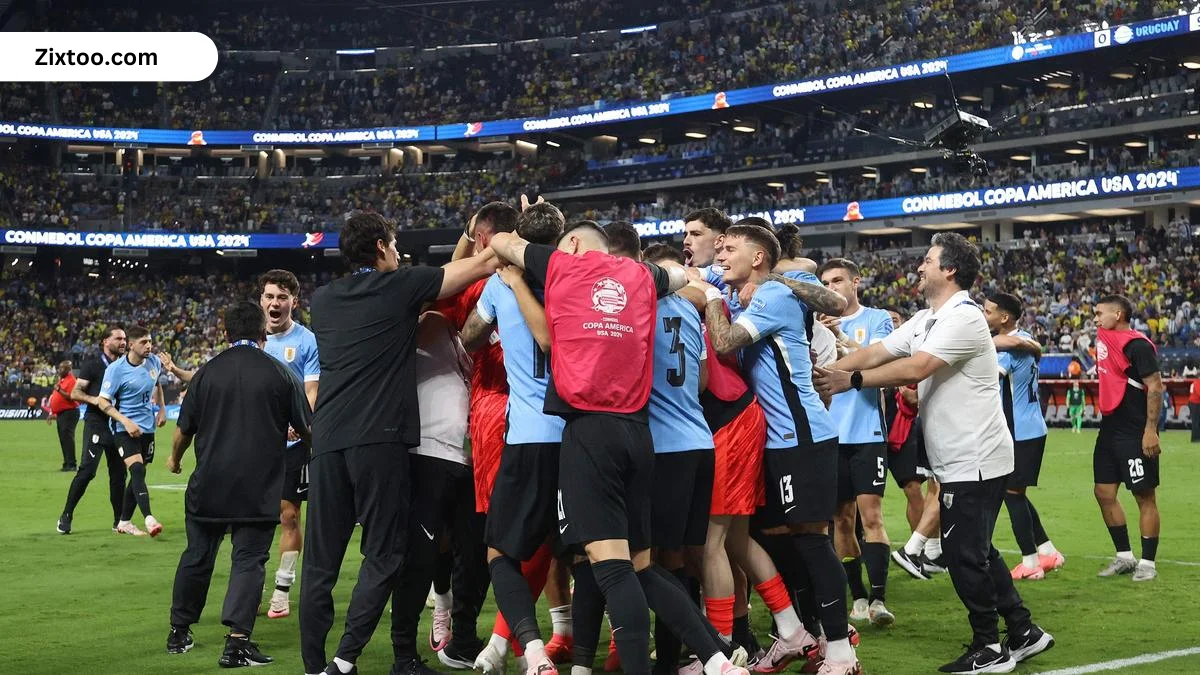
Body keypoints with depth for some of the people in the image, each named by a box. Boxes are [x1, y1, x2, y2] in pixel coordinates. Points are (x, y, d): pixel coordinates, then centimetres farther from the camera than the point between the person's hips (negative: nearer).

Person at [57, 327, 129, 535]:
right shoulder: (92, 363, -2)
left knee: (119, 472, 6)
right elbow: (75, 393, -5)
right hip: (96, 422, -5)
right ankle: (66, 516, 2)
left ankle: (119, 521, 14)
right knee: (87, 470, -10)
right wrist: (93, 399, -22)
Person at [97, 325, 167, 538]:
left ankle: (124, 522, 21)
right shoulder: (116, 369, -13)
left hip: (147, 429, 6)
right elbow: (103, 402, -12)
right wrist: (126, 422, -22)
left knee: (138, 474, 9)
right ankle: (149, 519, -33)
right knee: (137, 470, -23)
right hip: (125, 430, -6)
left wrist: (162, 408, 15)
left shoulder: (154, 362, 3)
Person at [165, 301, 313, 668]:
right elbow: (307, 428, 4)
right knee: (249, 560, 1)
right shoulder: (280, 373, -3)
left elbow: (184, 429, 6)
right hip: (259, 489, -2)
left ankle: (179, 632, 28)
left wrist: (174, 458, 27)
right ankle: (237, 641, -10)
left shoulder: (207, 372, 1)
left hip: (208, 486, 2)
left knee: (196, 556, 16)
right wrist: (284, 430, 28)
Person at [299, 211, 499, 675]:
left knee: (321, 558, 6)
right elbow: (482, 264, 9)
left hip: (327, 439, 5)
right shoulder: (399, 286, 2)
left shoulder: (322, 299, 16)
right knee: (382, 555, 1)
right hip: (379, 439, -5)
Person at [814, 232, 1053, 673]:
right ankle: (1023, 633, 24)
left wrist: (852, 381, -23)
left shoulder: (964, 319, -17)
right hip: (960, 461, 10)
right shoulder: (924, 321, 13)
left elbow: (914, 369, -26)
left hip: (975, 462, -10)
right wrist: (827, 372, -7)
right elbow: (875, 353, 7)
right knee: (976, 551, 15)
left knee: (964, 553, -5)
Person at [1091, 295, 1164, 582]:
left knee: (1145, 496, 0)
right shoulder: (1104, 340, 12)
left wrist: (1150, 430, -22)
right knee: (1104, 493, 10)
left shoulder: (1137, 345, -14)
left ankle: (1147, 563, 7)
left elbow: (1155, 386, -17)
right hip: (1110, 430, 9)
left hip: (1136, 435, -9)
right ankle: (1124, 557, 21)